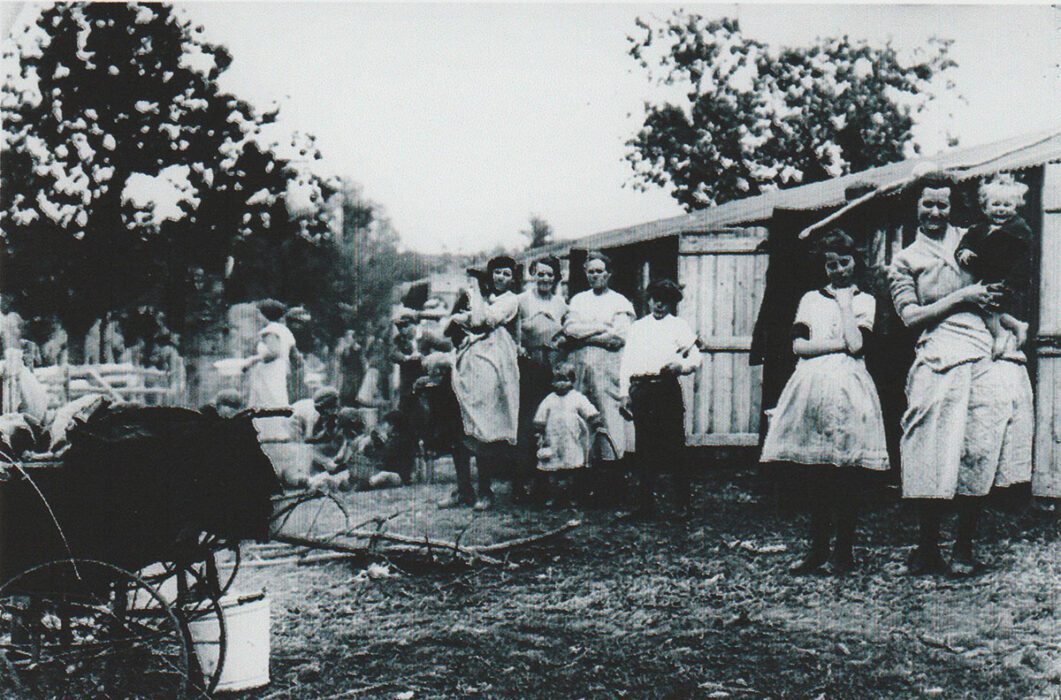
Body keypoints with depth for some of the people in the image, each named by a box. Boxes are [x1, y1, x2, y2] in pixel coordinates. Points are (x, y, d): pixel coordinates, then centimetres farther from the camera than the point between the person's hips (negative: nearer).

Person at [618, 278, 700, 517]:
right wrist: (624, 393, 7)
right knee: (644, 448, 4)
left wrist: (681, 366, -16)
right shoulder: (637, 327, 20)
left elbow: (696, 357, 6)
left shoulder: (679, 326, 11)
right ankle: (646, 502, 9)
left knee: (674, 445, -5)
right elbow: (626, 361, 16)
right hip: (640, 389, 3)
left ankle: (684, 502, 0)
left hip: (667, 388, -3)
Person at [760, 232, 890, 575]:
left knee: (845, 475, -4)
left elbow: (856, 344, -5)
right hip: (810, 387, 2)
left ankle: (844, 552, 4)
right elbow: (799, 345, 4)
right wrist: (841, 344, -4)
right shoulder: (810, 299, 18)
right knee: (811, 474, 0)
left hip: (848, 388, -2)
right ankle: (818, 549, 9)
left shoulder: (865, 300, 13)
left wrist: (844, 301, 2)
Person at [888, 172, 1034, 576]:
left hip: (988, 353, 2)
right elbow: (910, 316, 4)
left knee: (978, 454, -8)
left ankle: (964, 549, 2)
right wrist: (961, 297, -3)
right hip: (940, 357, -2)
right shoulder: (905, 261, 16)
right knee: (935, 457, -7)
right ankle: (927, 548, 5)